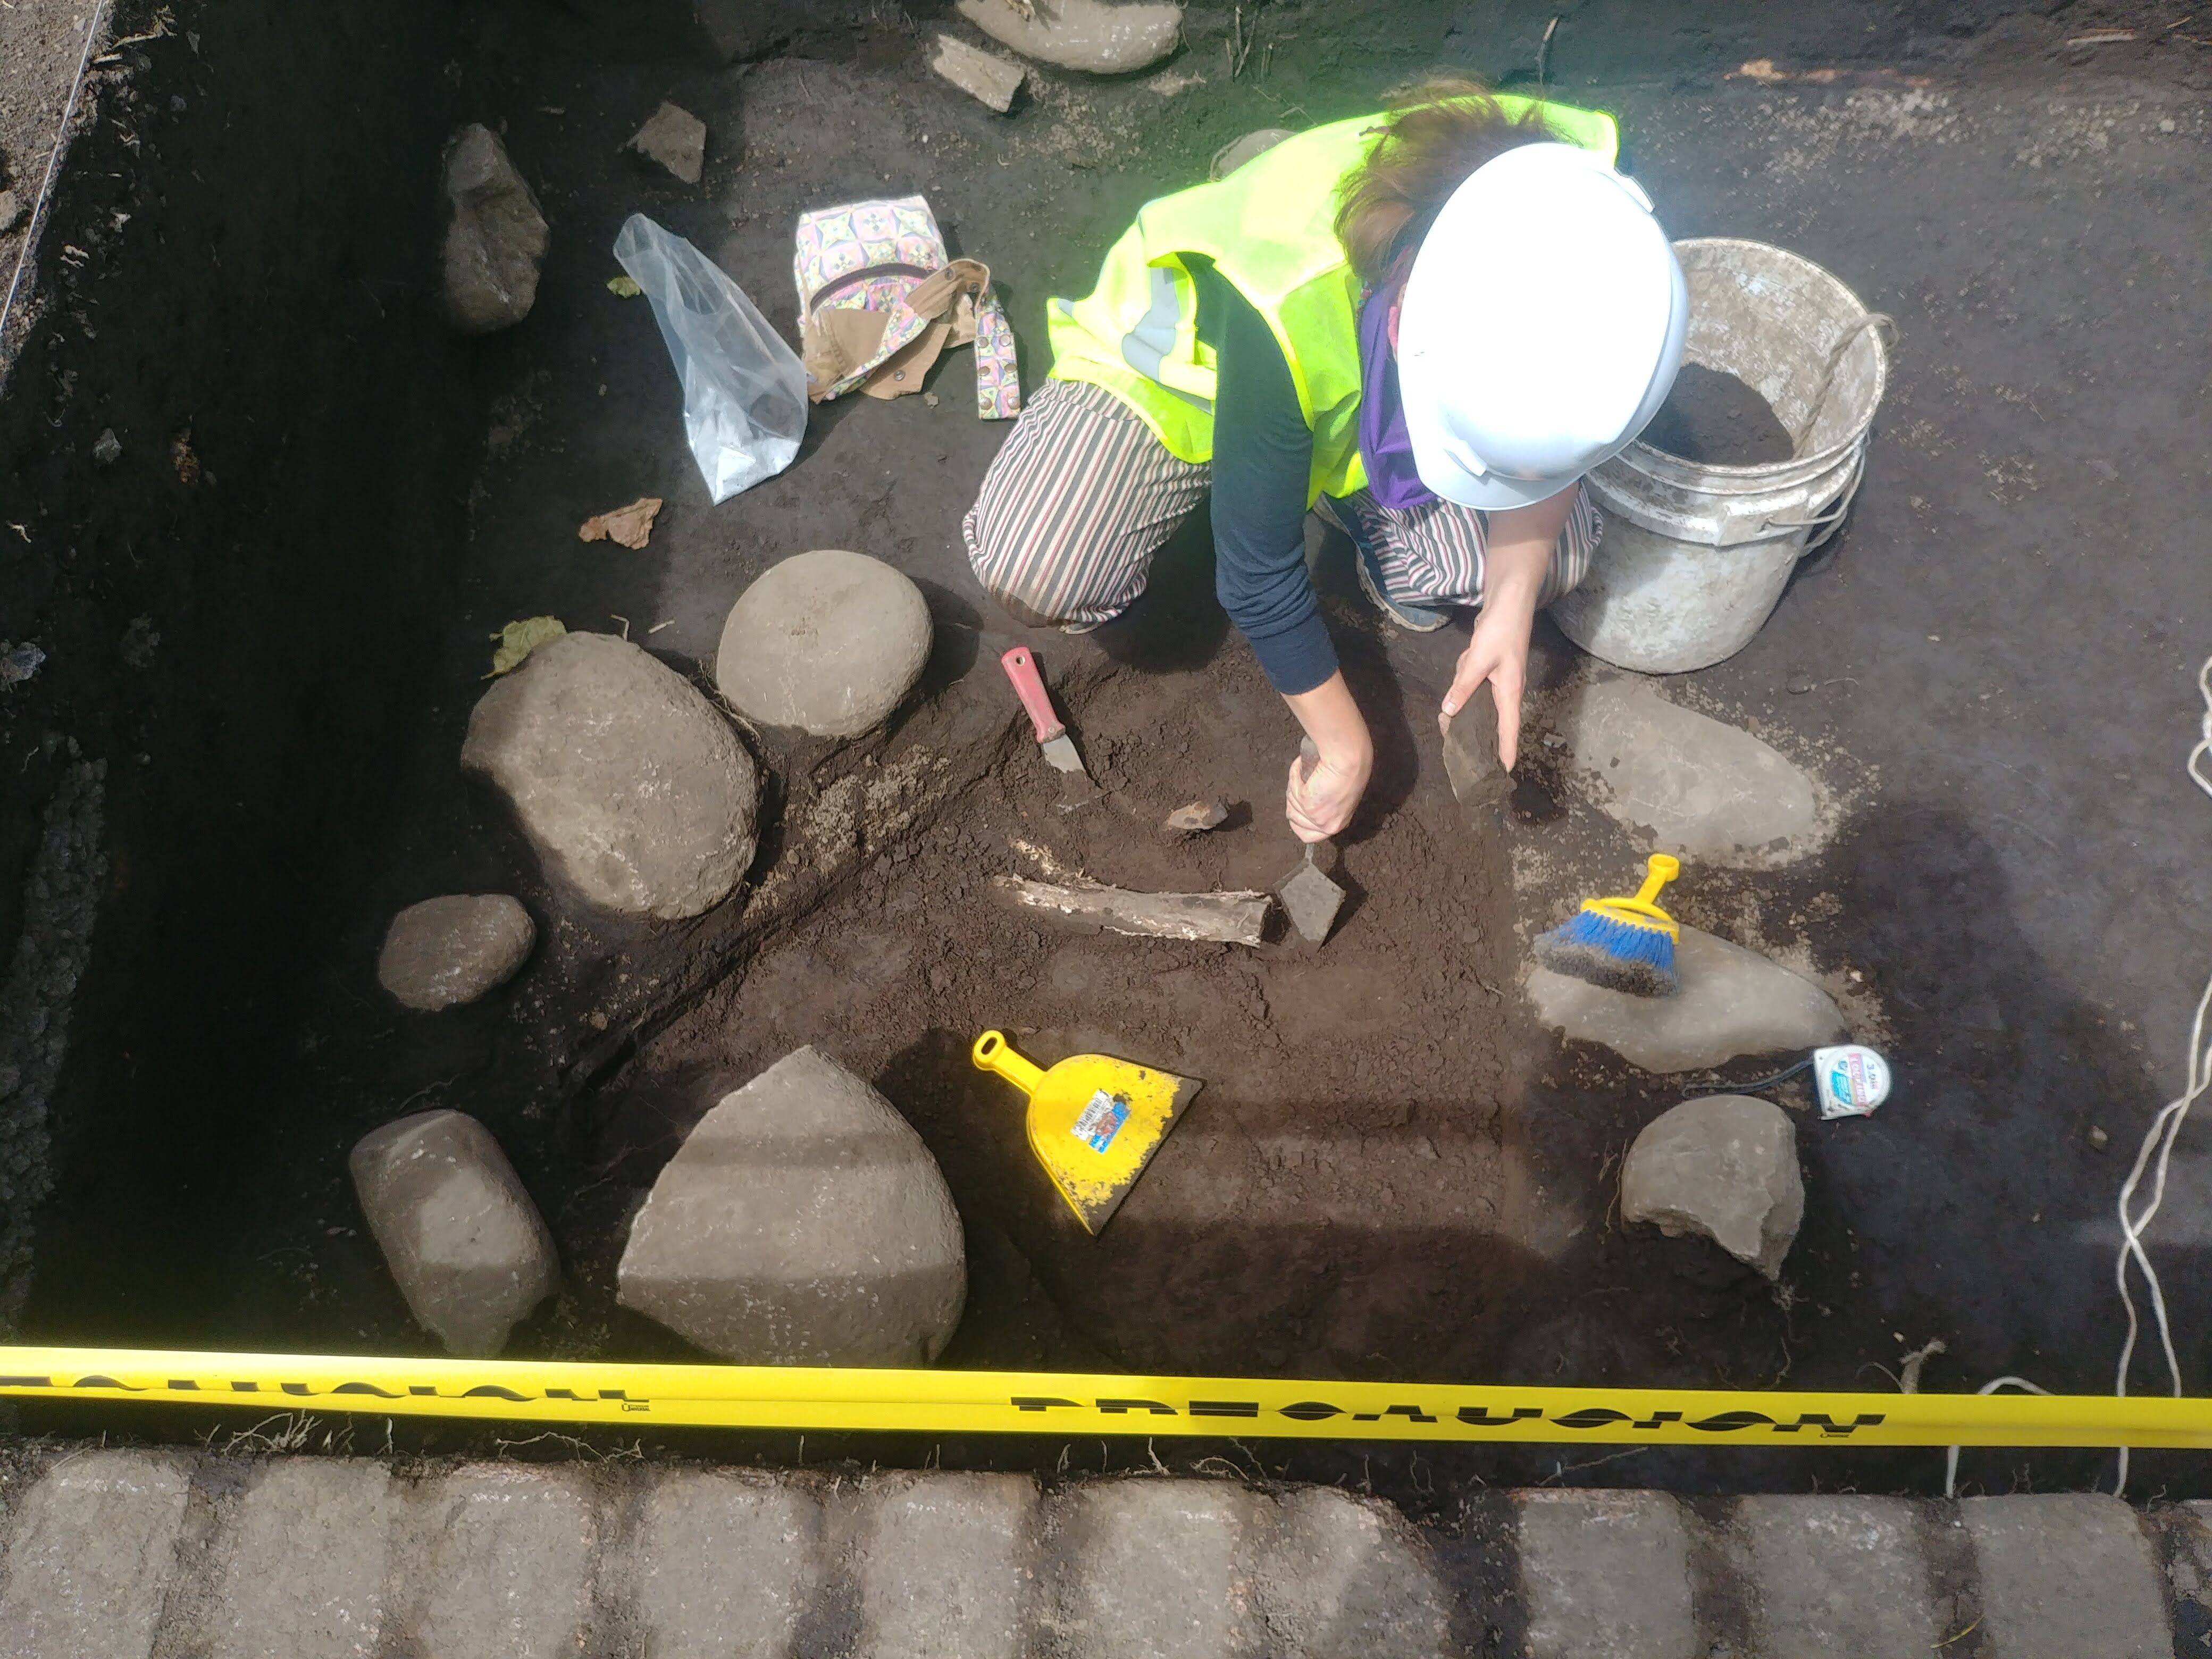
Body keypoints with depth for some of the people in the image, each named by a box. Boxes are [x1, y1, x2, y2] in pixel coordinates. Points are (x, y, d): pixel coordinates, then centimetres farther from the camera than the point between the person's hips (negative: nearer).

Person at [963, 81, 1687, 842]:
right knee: (1031, 577, -30)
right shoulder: (1283, 308, -43)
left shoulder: (1564, 221, -30)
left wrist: (1512, 604, -26)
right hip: (1181, 372, -3)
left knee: (1556, 555, -17)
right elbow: (1259, 572, -31)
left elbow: (1552, 435, -11)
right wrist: (1345, 746, -20)